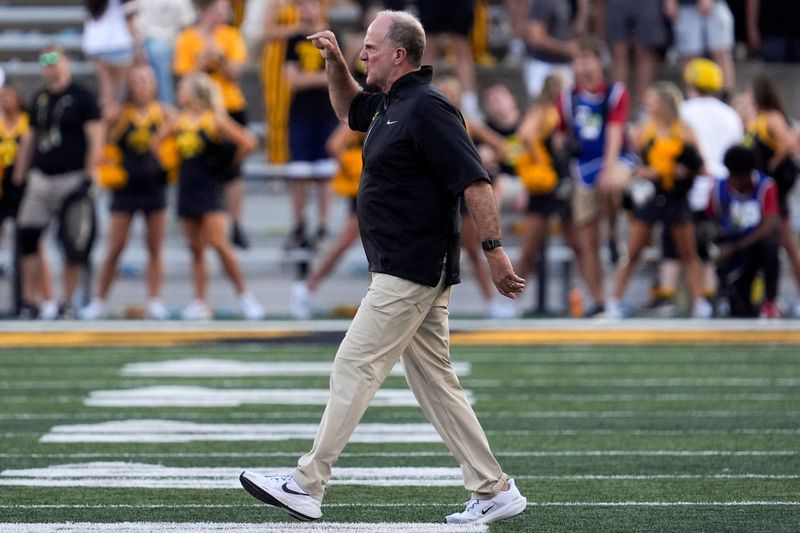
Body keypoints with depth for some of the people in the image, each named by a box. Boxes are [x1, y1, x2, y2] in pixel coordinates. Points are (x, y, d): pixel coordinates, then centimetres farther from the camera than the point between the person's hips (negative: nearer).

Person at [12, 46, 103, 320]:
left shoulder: (82, 97, -4)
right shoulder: (39, 99, 13)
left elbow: (96, 138, -8)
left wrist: (88, 177, -14)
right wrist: (18, 177, 15)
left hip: (72, 179, -6)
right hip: (40, 178, 6)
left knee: (73, 245, -2)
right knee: (27, 237, -3)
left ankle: (67, 300, 7)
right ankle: (38, 298, 1)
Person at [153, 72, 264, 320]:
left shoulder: (215, 120, -8)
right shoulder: (179, 121, 9)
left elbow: (247, 142, -14)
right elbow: (154, 143, 17)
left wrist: (230, 164, -3)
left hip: (209, 189, -6)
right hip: (187, 188, 6)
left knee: (219, 244, -14)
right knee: (196, 249, 6)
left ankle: (244, 295, -6)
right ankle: (200, 302, 7)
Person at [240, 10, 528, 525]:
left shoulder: (426, 108, -16)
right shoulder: (391, 104, 14)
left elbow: (475, 181, -23)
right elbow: (349, 108, 37)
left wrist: (494, 249, -30)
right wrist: (335, 61, 18)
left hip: (411, 273, -10)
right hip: (417, 272, 10)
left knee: (354, 367, -7)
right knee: (435, 382, 10)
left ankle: (307, 486, -5)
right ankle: (495, 490, 10)